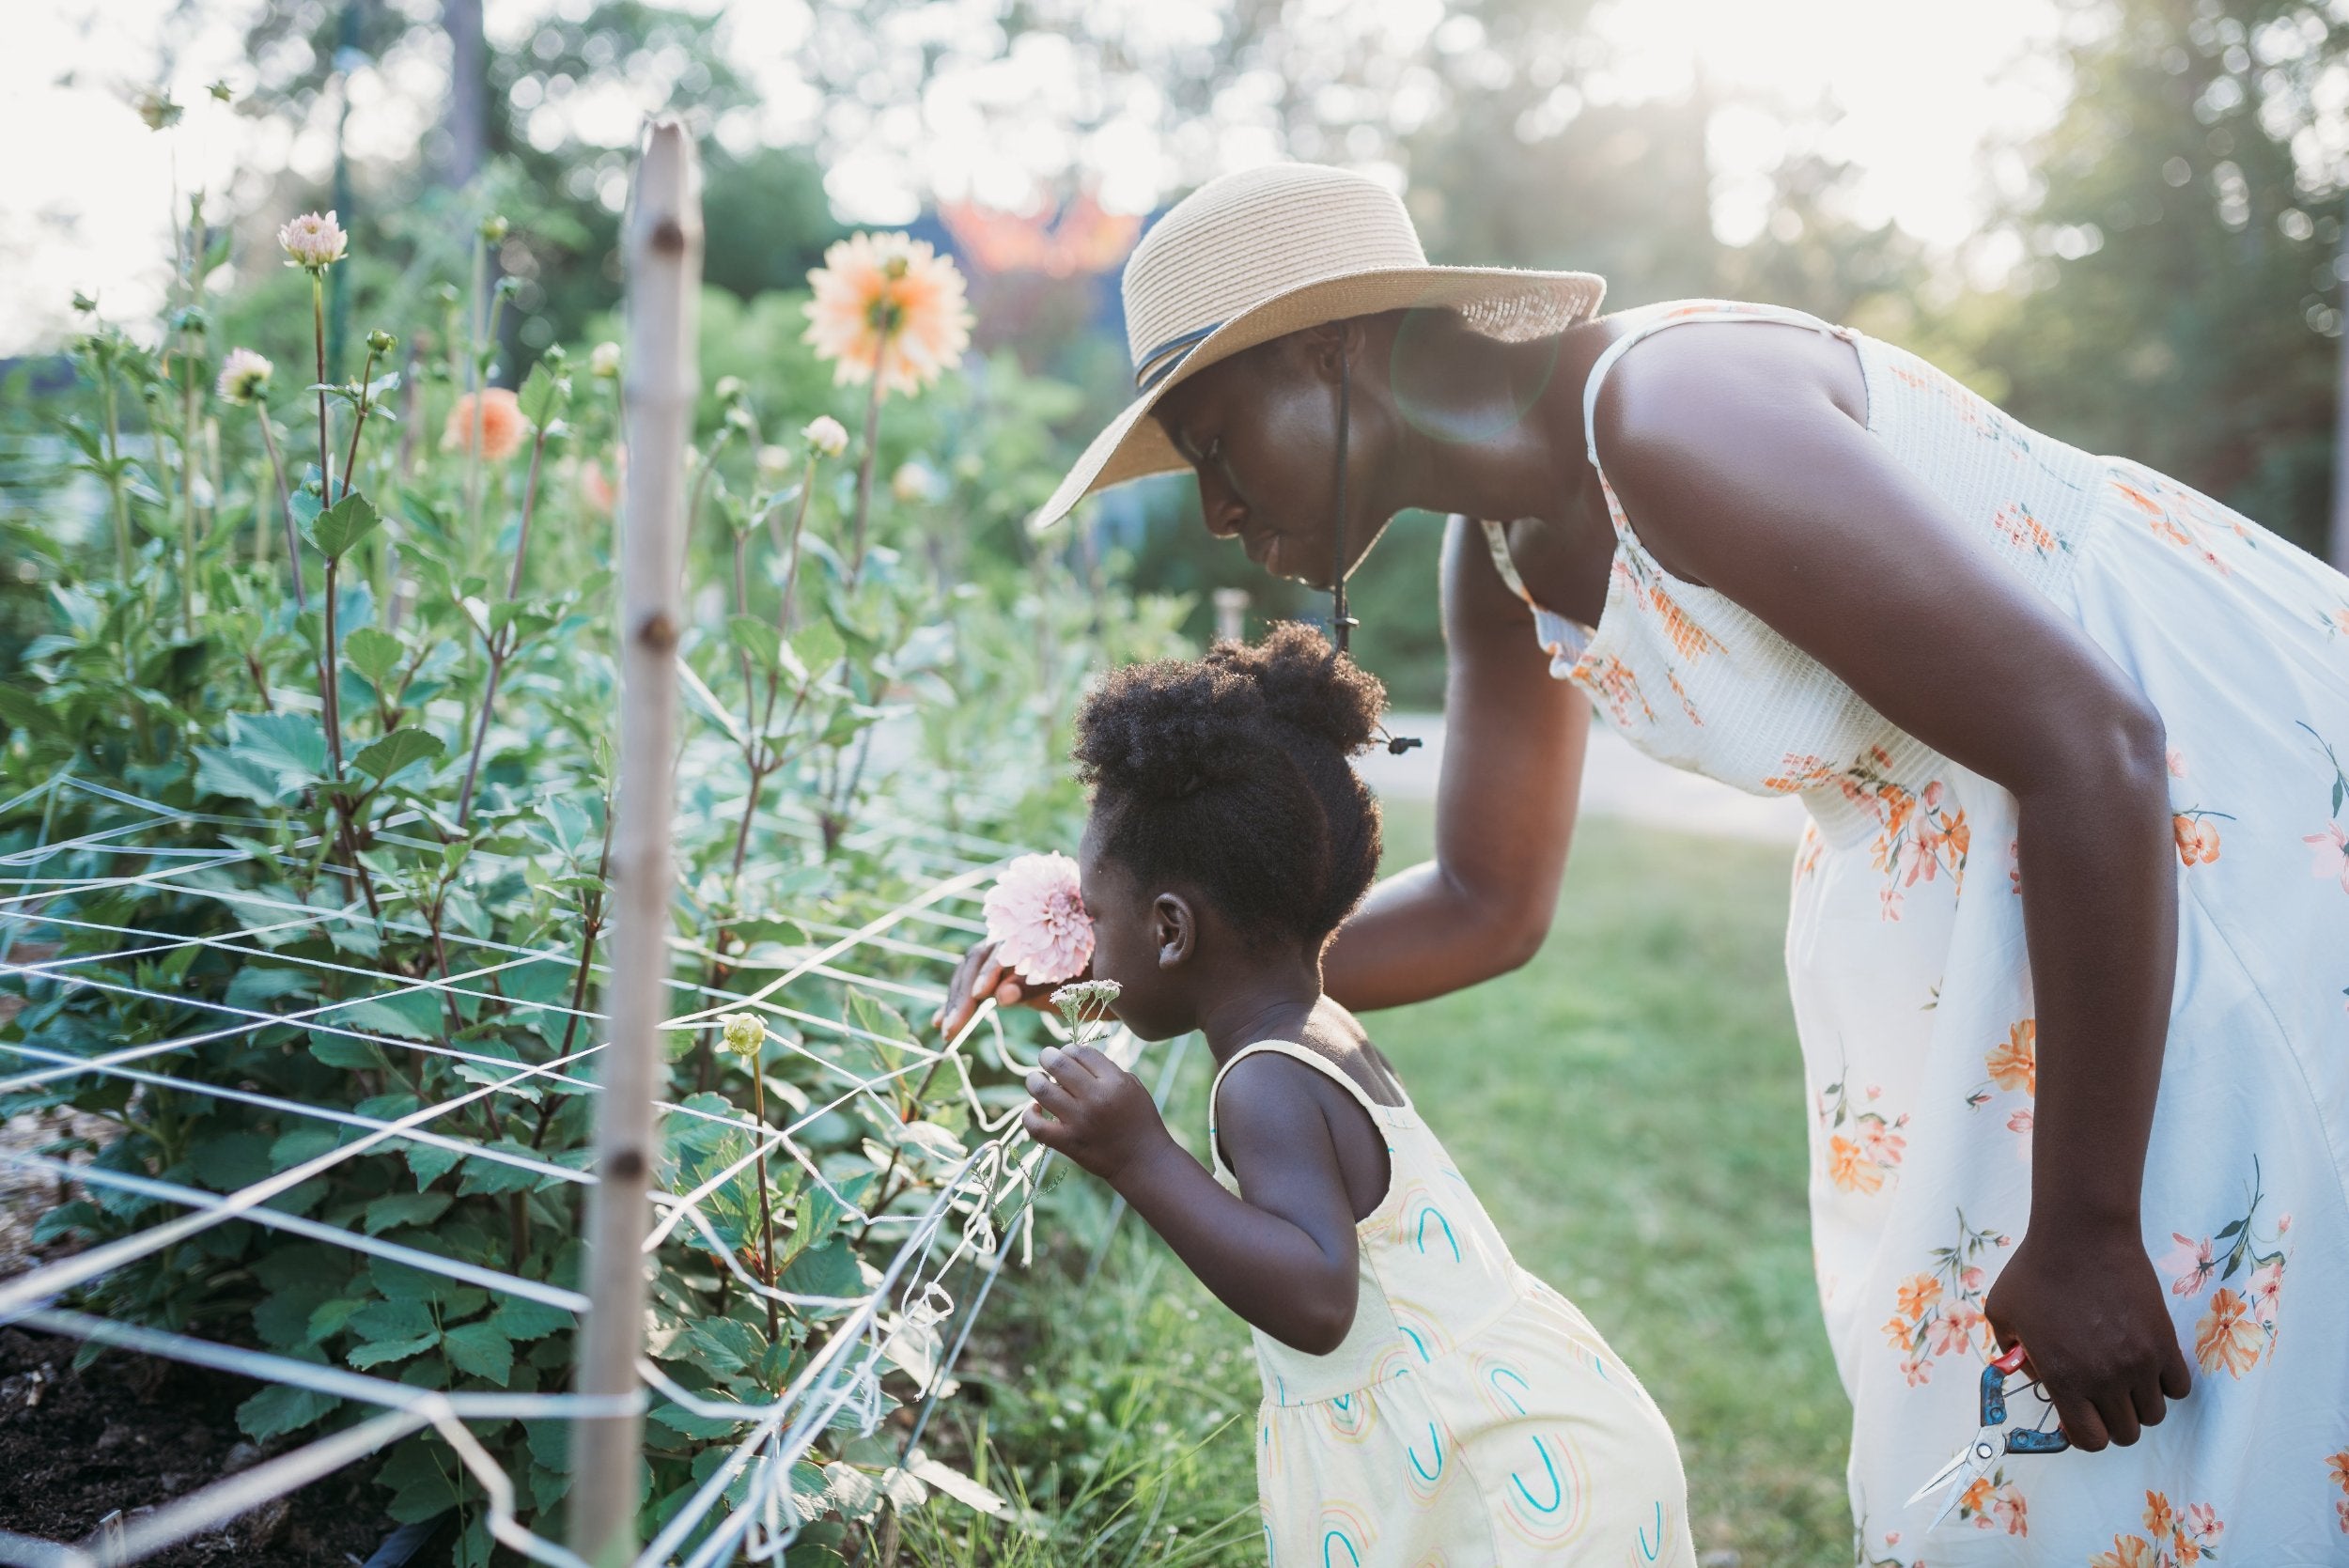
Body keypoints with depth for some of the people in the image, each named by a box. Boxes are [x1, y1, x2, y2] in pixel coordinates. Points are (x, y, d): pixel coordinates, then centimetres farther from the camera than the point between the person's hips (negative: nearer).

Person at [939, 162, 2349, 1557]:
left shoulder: (1667, 408, -27)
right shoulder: (1499, 561, 1)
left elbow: (2091, 750, -28)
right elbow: (1487, 906, 13)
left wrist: (2085, 1234, -24)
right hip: (1980, 877, 8)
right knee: (1960, 1420, 16)